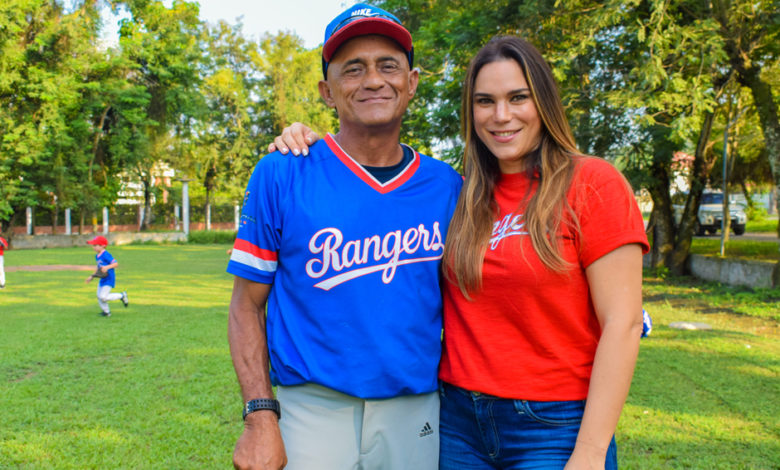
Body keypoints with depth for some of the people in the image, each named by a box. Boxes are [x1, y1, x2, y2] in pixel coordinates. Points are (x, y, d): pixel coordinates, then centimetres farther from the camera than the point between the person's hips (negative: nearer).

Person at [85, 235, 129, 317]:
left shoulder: (106, 255, -19)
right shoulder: (97, 256, 11)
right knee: (99, 297, 11)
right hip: (102, 279, 9)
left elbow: (116, 263, -25)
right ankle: (106, 312, 27)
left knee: (103, 297, -14)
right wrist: (92, 276, 21)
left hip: (109, 279, -9)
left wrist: (107, 267, -39)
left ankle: (122, 296, 3)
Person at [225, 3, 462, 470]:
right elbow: (247, 304, -2)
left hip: (415, 415, 3)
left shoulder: (447, 187, 1)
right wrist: (260, 417, -10)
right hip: (310, 412, -2)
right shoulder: (280, 176, -5)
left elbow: (456, 302, 10)